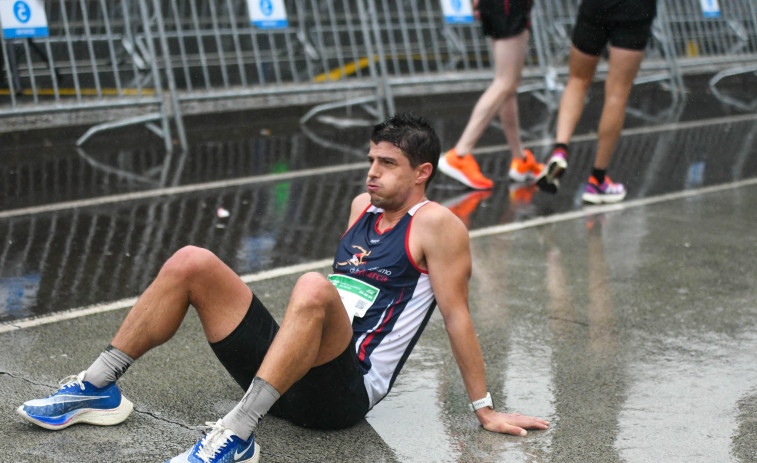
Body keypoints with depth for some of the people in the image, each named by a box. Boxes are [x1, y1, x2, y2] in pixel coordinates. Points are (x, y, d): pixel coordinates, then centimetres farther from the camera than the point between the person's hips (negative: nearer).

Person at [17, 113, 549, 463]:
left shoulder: (436, 223, -4)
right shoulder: (363, 206, 18)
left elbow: (457, 314, -7)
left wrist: (485, 410, -6)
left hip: (344, 390, -8)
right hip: (286, 381, 8)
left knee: (313, 285, -39)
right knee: (192, 263, -2)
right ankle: (98, 389, 1)